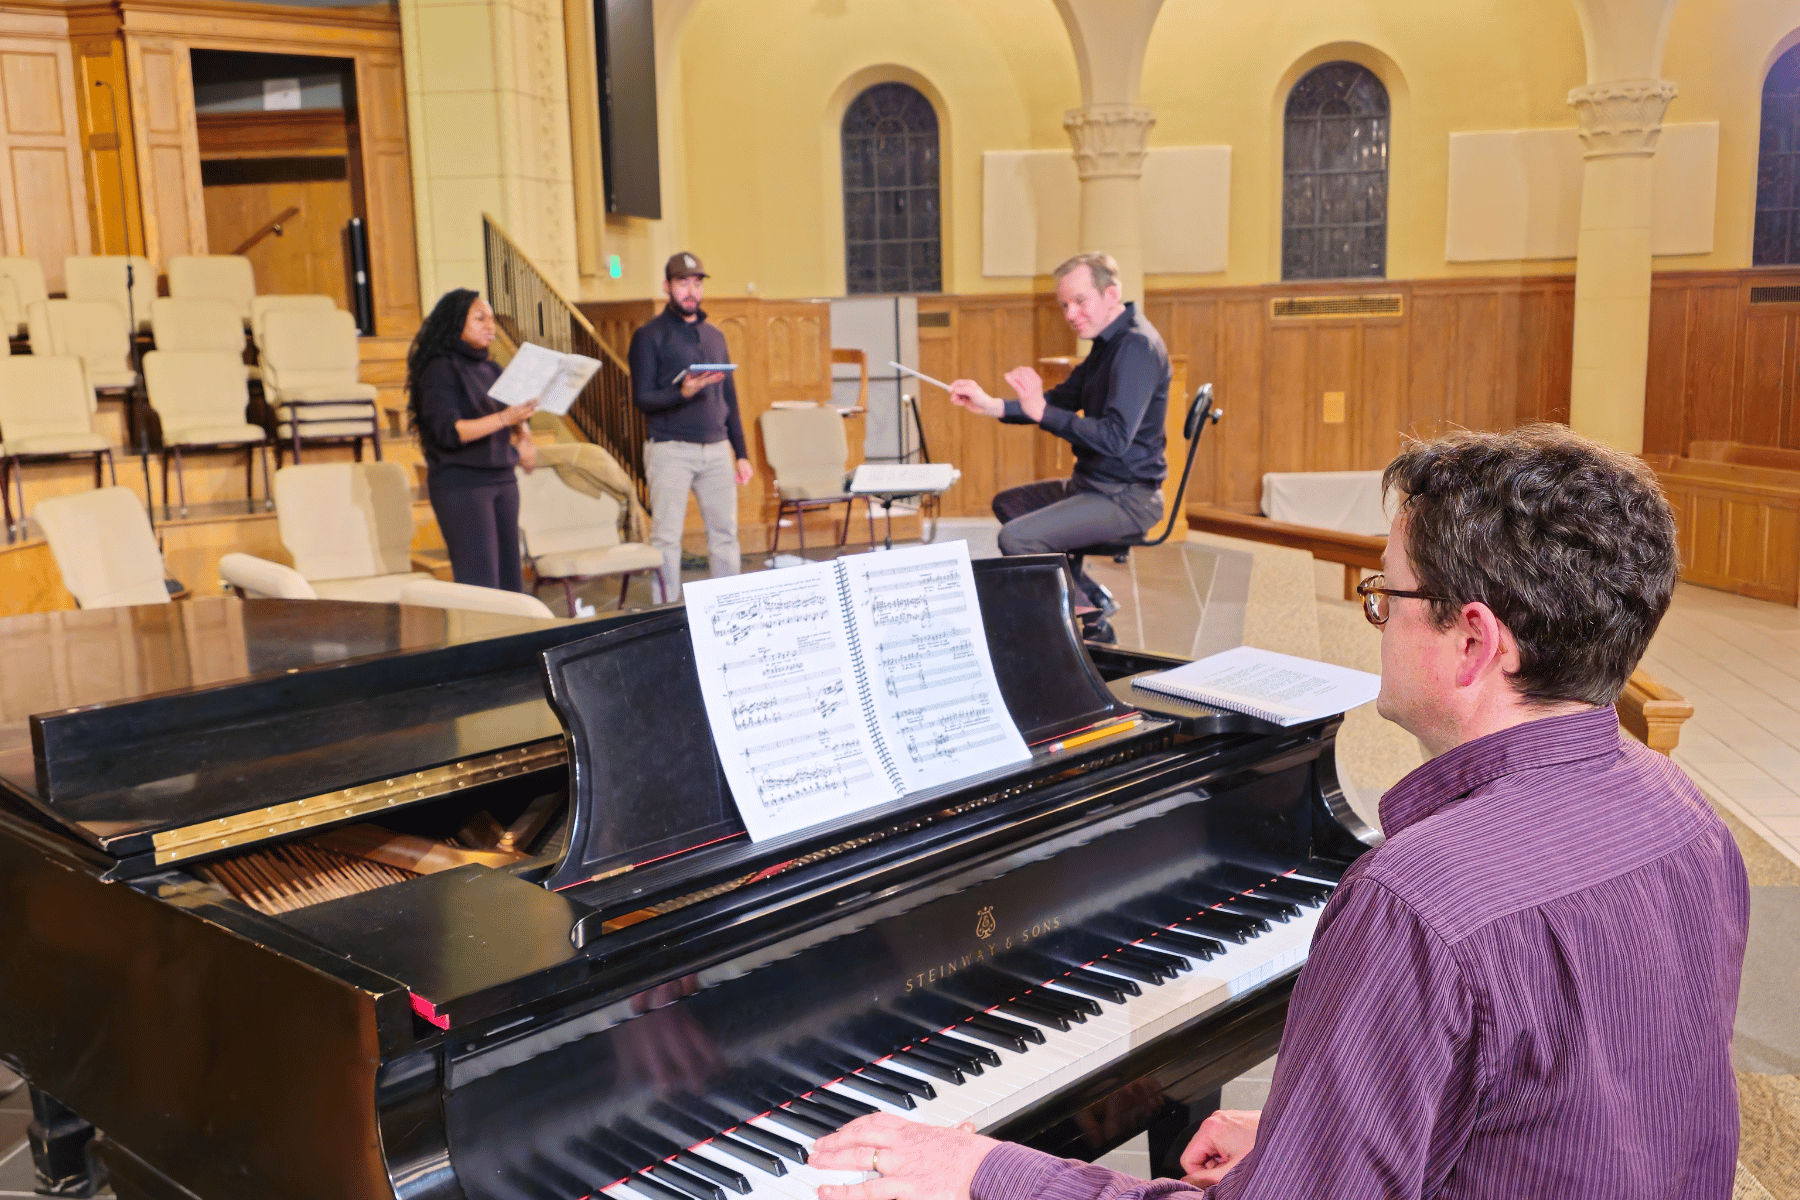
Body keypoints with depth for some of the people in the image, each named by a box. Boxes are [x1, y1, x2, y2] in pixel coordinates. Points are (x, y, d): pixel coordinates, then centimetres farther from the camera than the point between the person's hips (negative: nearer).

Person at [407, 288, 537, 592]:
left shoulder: (491, 370, 15)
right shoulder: (441, 369, -6)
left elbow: (515, 417, 23)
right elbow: (448, 431, -16)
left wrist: (523, 438, 0)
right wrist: (504, 418, -24)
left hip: (502, 479, 7)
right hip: (461, 484, -7)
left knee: (510, 578, 3)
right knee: (480, 581, -11)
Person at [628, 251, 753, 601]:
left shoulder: (714, 336, 17)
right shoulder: (650, 335, 0)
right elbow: (641, 397, -7)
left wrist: (741, 453, 16)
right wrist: (682, 393, -24)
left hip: (716, 448, 5)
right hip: (670, 450, -5)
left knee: (725, 534, 4)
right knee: (666, 536, -5)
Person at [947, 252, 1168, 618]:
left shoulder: (1137, 347, -20)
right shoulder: (1108, 343, 13)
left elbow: (1115, 438, -29)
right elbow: (1060, 401, 15)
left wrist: (1041, 411, -30)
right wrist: (989, 405, 2)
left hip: (1126, 498, -11)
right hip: (1093, 485, 11)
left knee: (1015, 537, -23)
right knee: (1007, 503, 23)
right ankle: (1088, 594, 15)